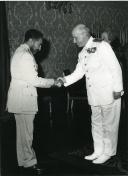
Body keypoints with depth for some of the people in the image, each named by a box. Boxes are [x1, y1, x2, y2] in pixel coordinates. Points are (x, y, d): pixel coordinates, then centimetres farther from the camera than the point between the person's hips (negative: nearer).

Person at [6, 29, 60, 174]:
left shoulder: (20, 52, 16)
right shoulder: (25, 55, -17)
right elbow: (34, 80, -20)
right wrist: (53, 82, -9)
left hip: (20, 99, 11)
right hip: (23, 100, -11)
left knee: (23, 131, 17)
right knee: (26, 132, 0)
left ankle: (25, 160, 29)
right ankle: (28, 162, 12)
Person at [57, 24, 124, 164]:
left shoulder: (102, 46, -12)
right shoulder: (82, 54, 10)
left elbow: (115, 68, -13)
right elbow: (78, 73, 10)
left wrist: (117, 89, -14)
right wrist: (65, 80, -7)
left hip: (108, 94, -7)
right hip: (94, 95, 7)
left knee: (109, 124, 4)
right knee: (96, 123, 15)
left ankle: (108, 152, 19)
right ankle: (98, 151, 29)